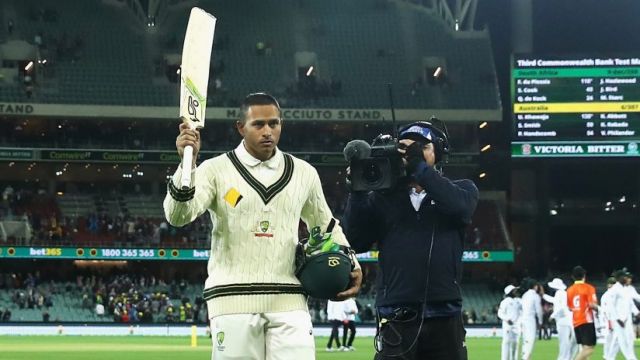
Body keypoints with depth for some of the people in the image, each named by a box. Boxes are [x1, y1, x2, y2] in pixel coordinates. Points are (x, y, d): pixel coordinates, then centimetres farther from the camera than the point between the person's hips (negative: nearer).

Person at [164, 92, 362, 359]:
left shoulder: (303, 173, 13)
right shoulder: (216, 169, 3)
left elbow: (325, 225, 27)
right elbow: (178, 215, -11)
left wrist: (350, 264, 11)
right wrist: (187, 162, -25)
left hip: (288, 301, 2)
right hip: (233, 300, -2)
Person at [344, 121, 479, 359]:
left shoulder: (460, 189, 12)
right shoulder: (383, 197, 13)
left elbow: (461, 207, -13)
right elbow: (356, 241, 2)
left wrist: (420, 168, -14)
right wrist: (358, 190, -8)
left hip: (445, 320, 0)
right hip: (396, 321, 0)